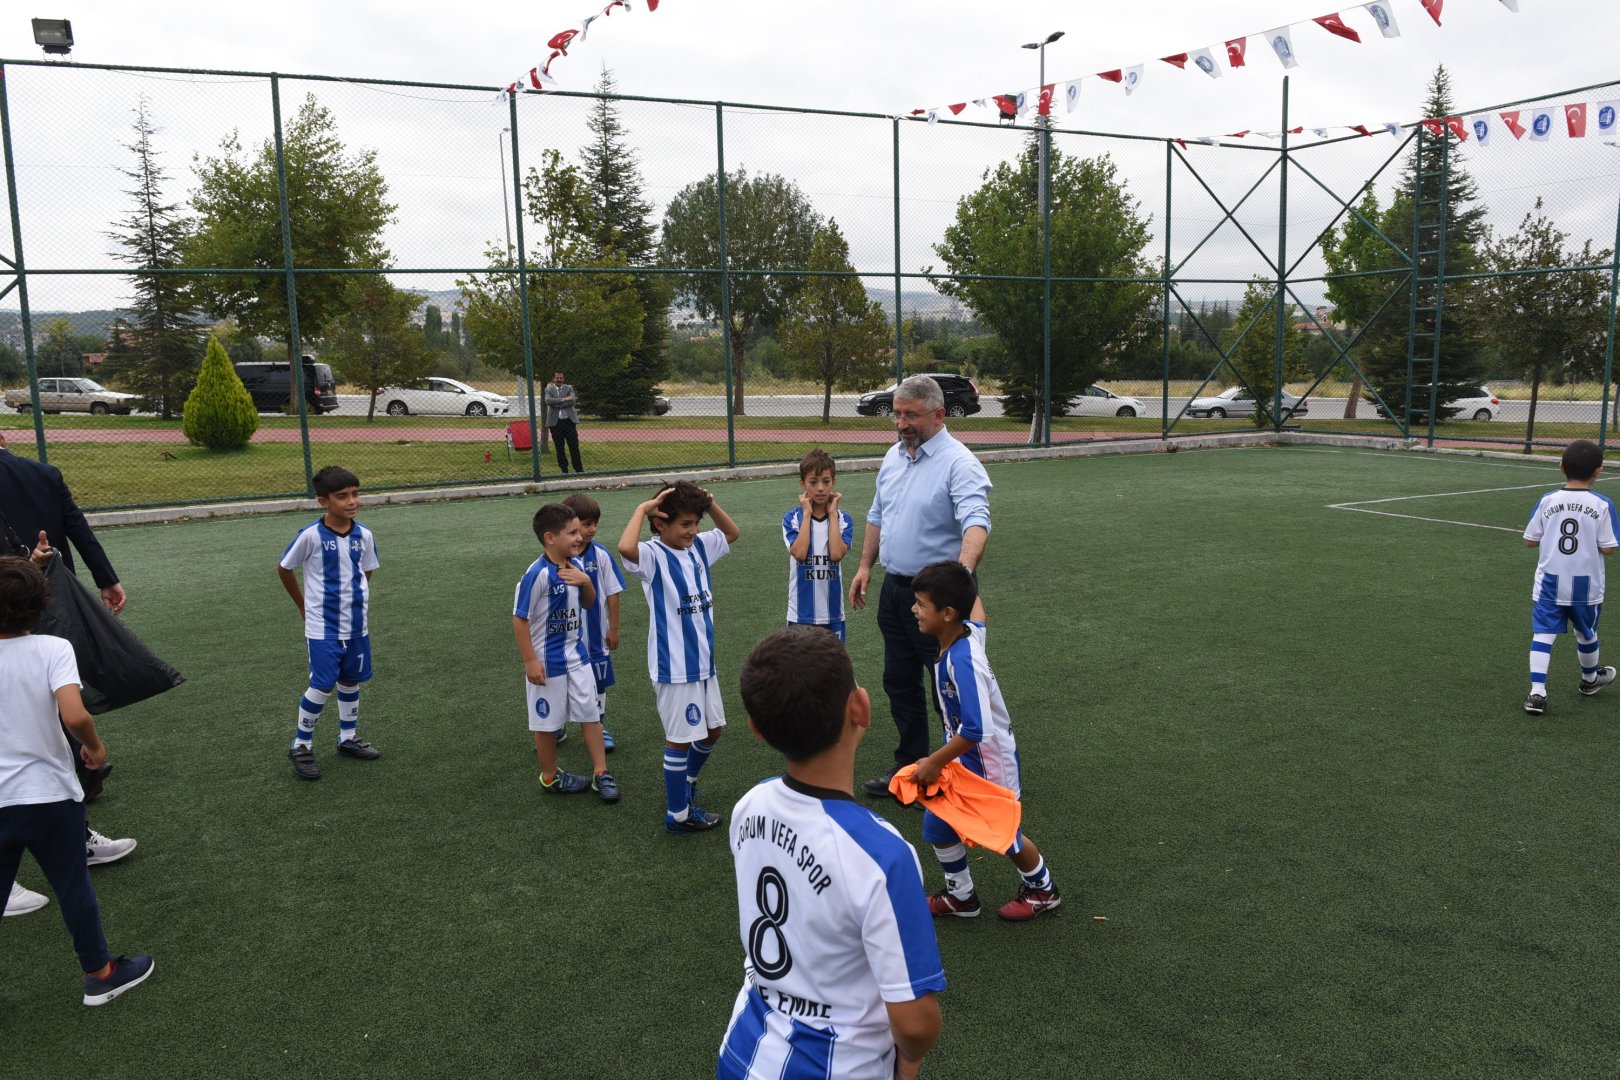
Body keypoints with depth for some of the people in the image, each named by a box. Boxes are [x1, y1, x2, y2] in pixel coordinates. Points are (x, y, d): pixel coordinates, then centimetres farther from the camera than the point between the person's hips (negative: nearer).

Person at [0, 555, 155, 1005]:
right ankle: (100, 974, 29)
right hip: (49, 797, -2)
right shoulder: (51, 649, -15)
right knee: (74, 889, 14)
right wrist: (95, 746, -8)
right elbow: (74, 717, -26)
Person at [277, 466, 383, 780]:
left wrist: (355, 601, 7)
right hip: (323, 627, -4)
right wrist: (304, 606, 6)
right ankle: (301, 746, 14)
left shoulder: (364, 535, -3)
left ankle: (349, 738, 33)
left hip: (357, 625, 4)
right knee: (322, 686, -5)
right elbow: (284, 569, 0)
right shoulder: (311, 535, -15)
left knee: (351, 682, 15)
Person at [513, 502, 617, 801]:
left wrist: (586, 582, -10)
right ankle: (550, 776, 29)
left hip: (577, 656, 6)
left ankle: (600, 773, 20)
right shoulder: (537, 574, -23)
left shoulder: (576, 565, -2)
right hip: (547, 661, -6)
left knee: (591, 714, 10)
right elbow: (520, 619, -18)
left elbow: (588, 603, 12)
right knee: (548, 721, 11)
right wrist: (530, 661, -16)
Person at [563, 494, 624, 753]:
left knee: (598, 683, 13)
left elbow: (612, 593, -5)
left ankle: (600, 729, 30)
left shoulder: (601, 555, -11)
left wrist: (614, 629, -3)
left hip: (595, 634, 0)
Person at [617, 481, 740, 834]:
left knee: (712, 728, 21)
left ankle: (686, 781, 44)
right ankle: (677, 815, 16)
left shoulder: (698, 547, 6)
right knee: (680, 737, 2)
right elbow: (625, 548, -40)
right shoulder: (652, 556, -17)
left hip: (703, 659, 8)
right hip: (673, 665, -8)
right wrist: (642, 509, -27)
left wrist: (710, 504, 5)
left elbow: (732, 533, 21)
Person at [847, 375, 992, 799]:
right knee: (899, 682, 17)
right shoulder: (893, 457, 10)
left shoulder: (958, 463, -17)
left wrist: (962, 571, -47)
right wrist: (865, 565, 16)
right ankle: (909, 767, 31)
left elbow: (976, 522, -31)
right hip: (894, 587, 8)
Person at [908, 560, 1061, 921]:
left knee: (1004, 835, 15)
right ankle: (961, 897, 33)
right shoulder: (969, 631, -11)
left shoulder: (962, 660, -35)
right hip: (963, 758, 8)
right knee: (937, 823, 13)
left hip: (988, 762, -8)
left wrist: (935, 762, -27)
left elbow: (976, 729, -37)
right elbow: (976, 609, 15)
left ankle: (1041, 890, 42)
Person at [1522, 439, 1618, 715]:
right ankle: (1590, 679, 45)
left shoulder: (1547, 501, -7)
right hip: (1587, 585, 0)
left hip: (1550, 582, 0)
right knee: (1586, 634, 21)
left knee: (1543, 634, -1)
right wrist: (1589, 538, 10)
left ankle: (1537, 692, -13)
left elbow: (1529, 540, -1)